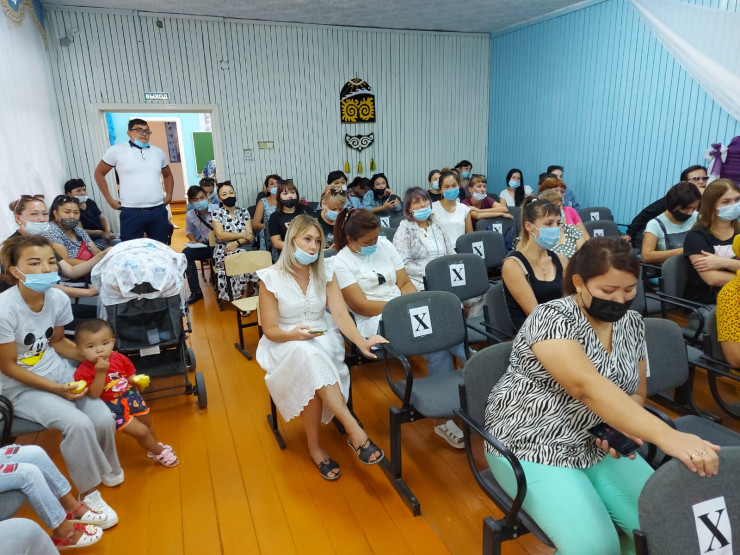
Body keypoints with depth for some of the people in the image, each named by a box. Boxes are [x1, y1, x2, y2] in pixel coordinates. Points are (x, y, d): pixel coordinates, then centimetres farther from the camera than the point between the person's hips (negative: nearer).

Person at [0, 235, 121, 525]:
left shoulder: (58, 298, -11)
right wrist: (57, 389, -20)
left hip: (59, 371, 4)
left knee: (104, 419, -15)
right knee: (78, 424, -26)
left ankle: (107, 470, 19)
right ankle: (89, 493, -1)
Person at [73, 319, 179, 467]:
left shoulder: (120, 358, -8)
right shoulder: (83, 371, -22)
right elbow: (94, 394, -27)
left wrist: (138, 382, -17)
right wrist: (100, 372, -36)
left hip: (130, 396, 5)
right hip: (112, 407, -5)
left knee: (146, 423, 22)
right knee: (141, 431, -6)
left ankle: (154, 447, 51)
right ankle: (160, 453, 20)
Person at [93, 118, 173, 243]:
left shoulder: (158, 152, 12)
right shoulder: (116, 151, 2)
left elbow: (167, 175, 27)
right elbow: (99, 173, 10)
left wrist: (169, 195, 13)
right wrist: (110, 200, 4)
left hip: (158, 211, 3)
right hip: (131, 213, -3)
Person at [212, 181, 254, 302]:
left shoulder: (244, 212, 13)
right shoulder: (216, 213, 7)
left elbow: (250, 236, 3)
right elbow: (220, 235, -7)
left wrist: (236, 243, -15)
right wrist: (242, 234, -6)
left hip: (243, 250, 2)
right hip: (223, 252, -2)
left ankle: (242, 296, -21)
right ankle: (241, 296, -22)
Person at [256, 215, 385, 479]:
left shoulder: (325, 272, 2)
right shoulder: (271, 278, -7)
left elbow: (340, 314, -9)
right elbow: (270, 329, -6)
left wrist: (361, 342, -27)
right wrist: (293, 334, -28)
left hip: (324, 340, 2)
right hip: (286, 345, -2)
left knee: (310, 374, -33)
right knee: (308, 355, -37)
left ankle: (315, 446, -19)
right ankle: (354, 430, -33)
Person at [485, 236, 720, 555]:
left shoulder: (631, 323, 1)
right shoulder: (552, 318, -22)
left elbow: (636, 392, 11)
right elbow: (587, 386, -37)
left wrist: (622, 427, -10)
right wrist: (665, 436, -46)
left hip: (600, 445, 7)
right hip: (534, 448, -6)